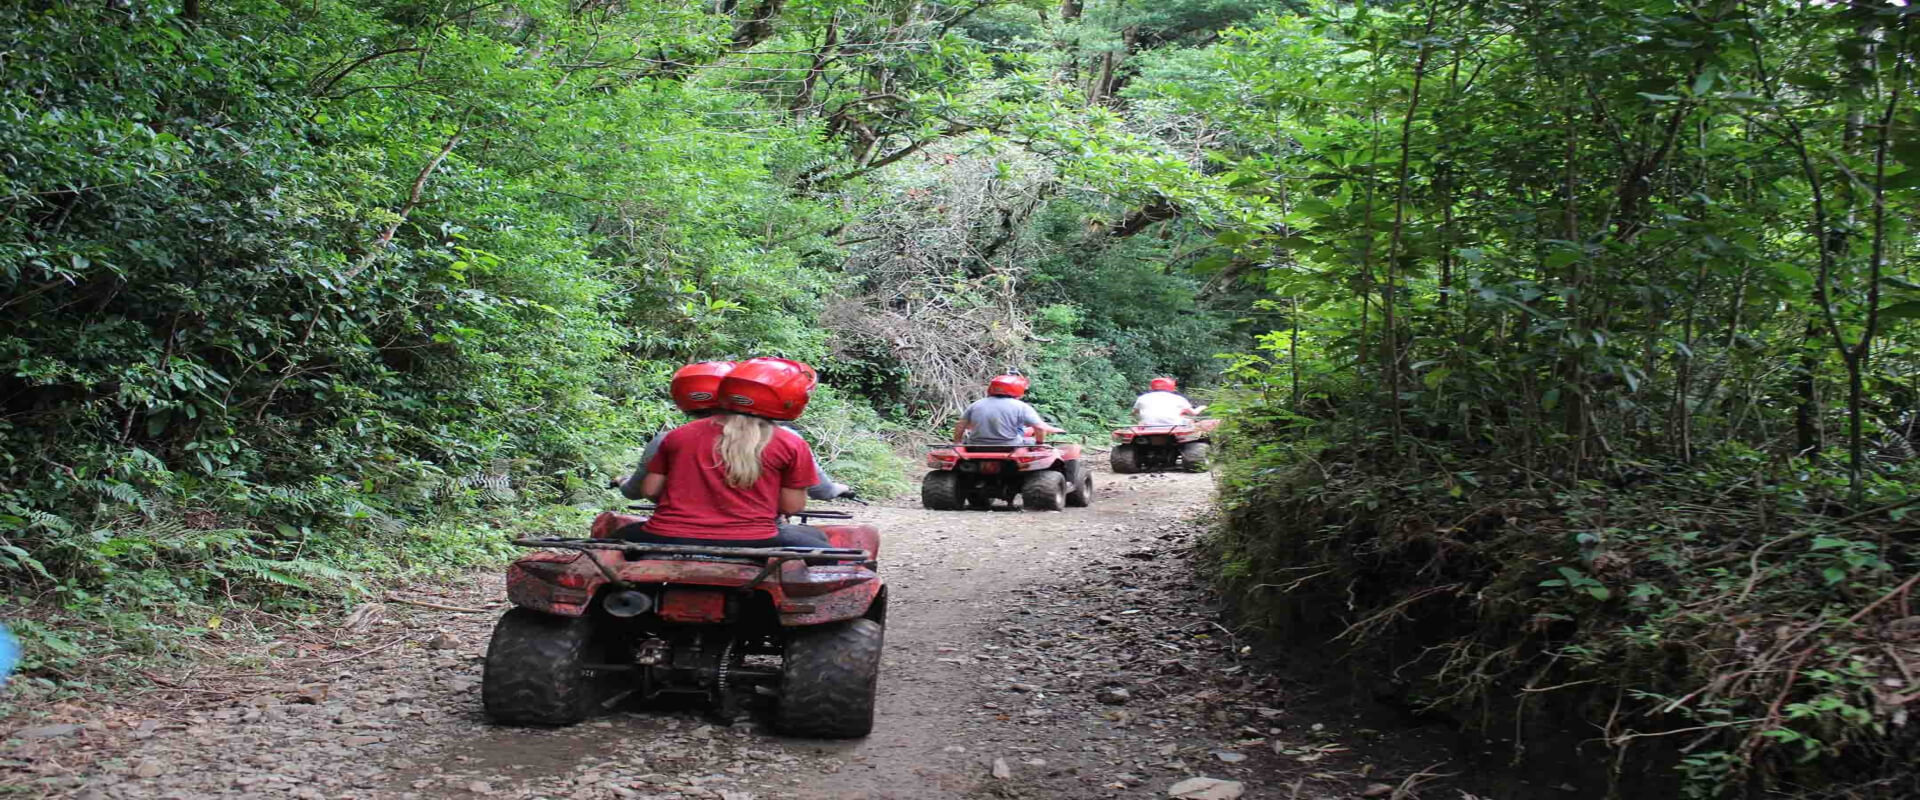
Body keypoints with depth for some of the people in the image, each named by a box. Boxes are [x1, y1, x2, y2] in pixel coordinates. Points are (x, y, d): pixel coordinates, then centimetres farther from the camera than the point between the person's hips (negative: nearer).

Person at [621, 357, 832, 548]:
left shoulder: (679, 435, 7)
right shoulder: (790, 445, -1)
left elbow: (649, 491, 9)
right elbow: (792, 506, 1)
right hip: (750, 544, -2)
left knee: (628, 534, 33)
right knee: (815, 539, 24)